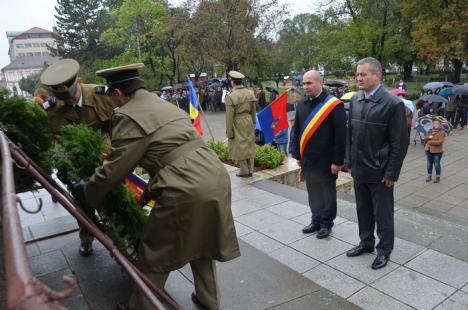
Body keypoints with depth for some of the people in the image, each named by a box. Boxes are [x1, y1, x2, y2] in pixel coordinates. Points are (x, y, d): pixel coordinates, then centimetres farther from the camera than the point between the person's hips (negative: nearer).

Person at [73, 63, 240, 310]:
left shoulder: (128, 116, -5)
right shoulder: (165, 104, 21)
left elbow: (114, 169, -3)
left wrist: (87, 191, 16)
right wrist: (151, 189, 36)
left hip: (187, 190, -9)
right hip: (217, 178, 9)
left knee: (155, 256, 14)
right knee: (201, 243, 28)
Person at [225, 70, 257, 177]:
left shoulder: (231, 96, -16)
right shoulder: (250, 93, 4)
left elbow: (229, 116, -14)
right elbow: (253, 111, 11)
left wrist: (229, 132, -8)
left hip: (237, 124, -6)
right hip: (248, 121, 6)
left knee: (240, 147, 5)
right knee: (249, 146, 13)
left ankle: (244, 171, 12)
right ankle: (250, 170, 20)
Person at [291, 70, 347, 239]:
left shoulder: (334, 105, -12)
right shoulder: (302, 104, 6)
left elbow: (341, 135, -13)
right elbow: (296, 131, 13)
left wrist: (337, 161, -14)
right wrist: (298, 155, 11)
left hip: (326, 161, -5)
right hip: (308, 160, 5)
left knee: (327, 194, 11)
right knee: (313, 193, 16)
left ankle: (326, 223, 28)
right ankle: (316, 220, 33)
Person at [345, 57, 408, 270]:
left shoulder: (393, 103, -14)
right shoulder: (355, 100, 4)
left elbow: (400, 142, -12)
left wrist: (391, 173, -13)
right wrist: (350, 162, 9)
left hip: (380, 172, -5)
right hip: (359, 170, 5)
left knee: (382, 213, 10)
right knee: (363, 210, 19)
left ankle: (384, 250, 29)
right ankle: (366, 242, 38)